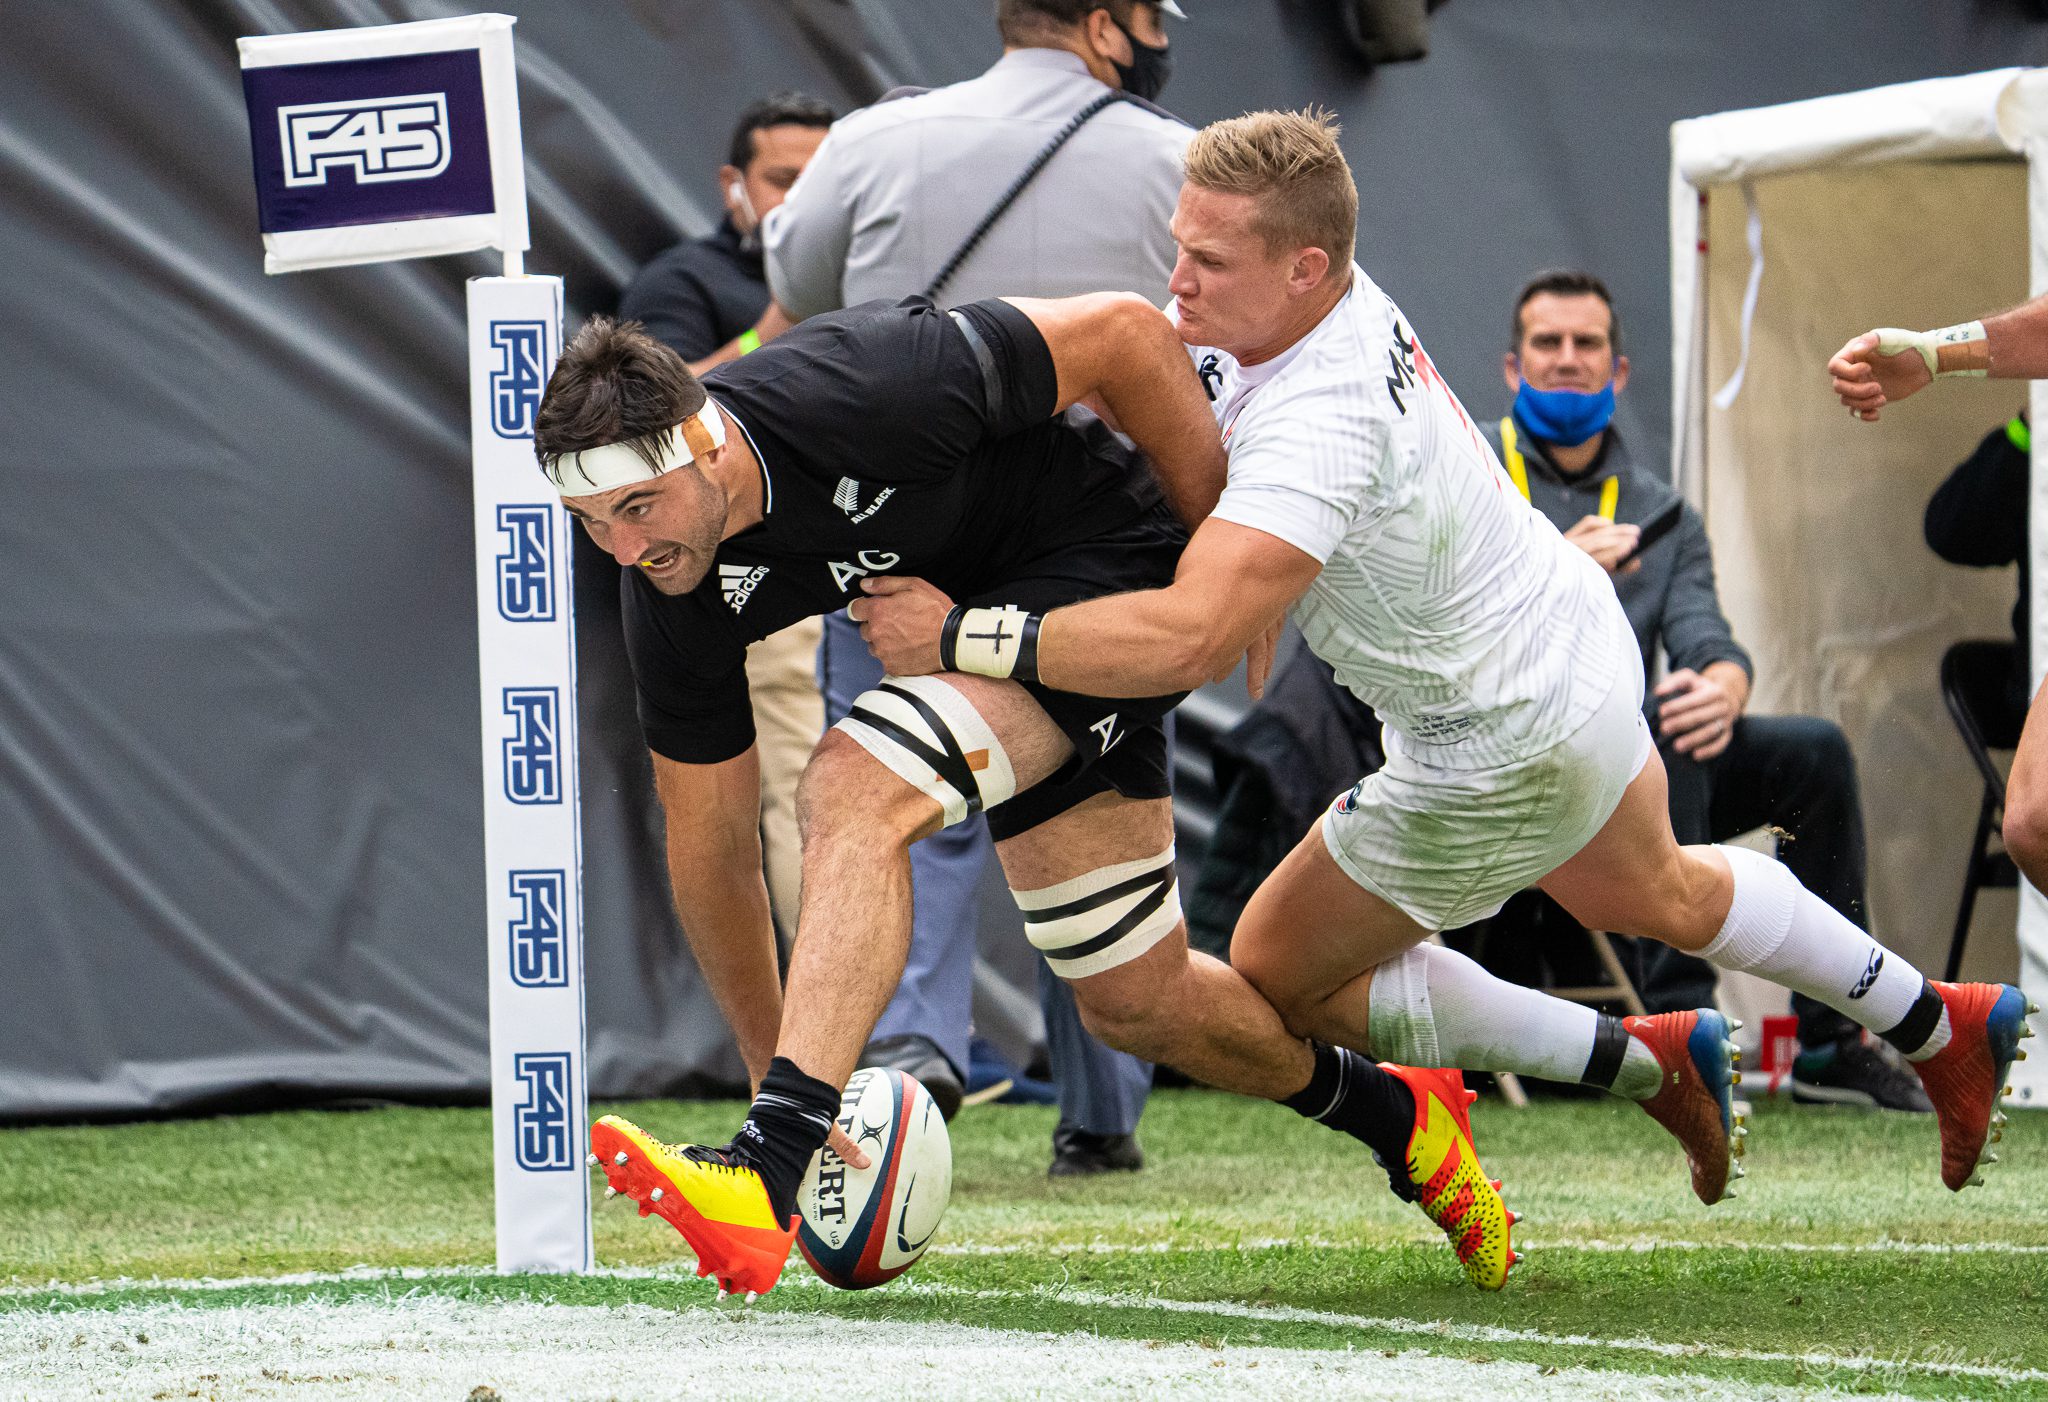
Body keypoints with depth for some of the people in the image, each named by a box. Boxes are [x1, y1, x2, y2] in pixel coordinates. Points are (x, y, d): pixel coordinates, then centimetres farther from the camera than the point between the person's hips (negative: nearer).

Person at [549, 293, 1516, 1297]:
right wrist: (773, 1071, 1)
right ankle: (1398, 1120, 38)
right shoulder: (673, 592, -15)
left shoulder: (854, 393, -34)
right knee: (1136, 1003, 12)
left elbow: (1123, 333, -22)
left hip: (1109, 564, -7)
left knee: (854, 793, -28)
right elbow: (708, 837, -3)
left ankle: (765, 1184, -37)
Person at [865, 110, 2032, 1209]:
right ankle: (1943, 1026, 52)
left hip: (1500, 757, -9)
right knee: (1660, 894, 35)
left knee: (1278, 981, 9)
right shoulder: (1341, 302, -11)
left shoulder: (1318, 425, -38)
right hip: (1576, 643, 9)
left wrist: (965, 638, -43)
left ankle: (1638, 1060, 12)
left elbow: (1189, 638, -47)